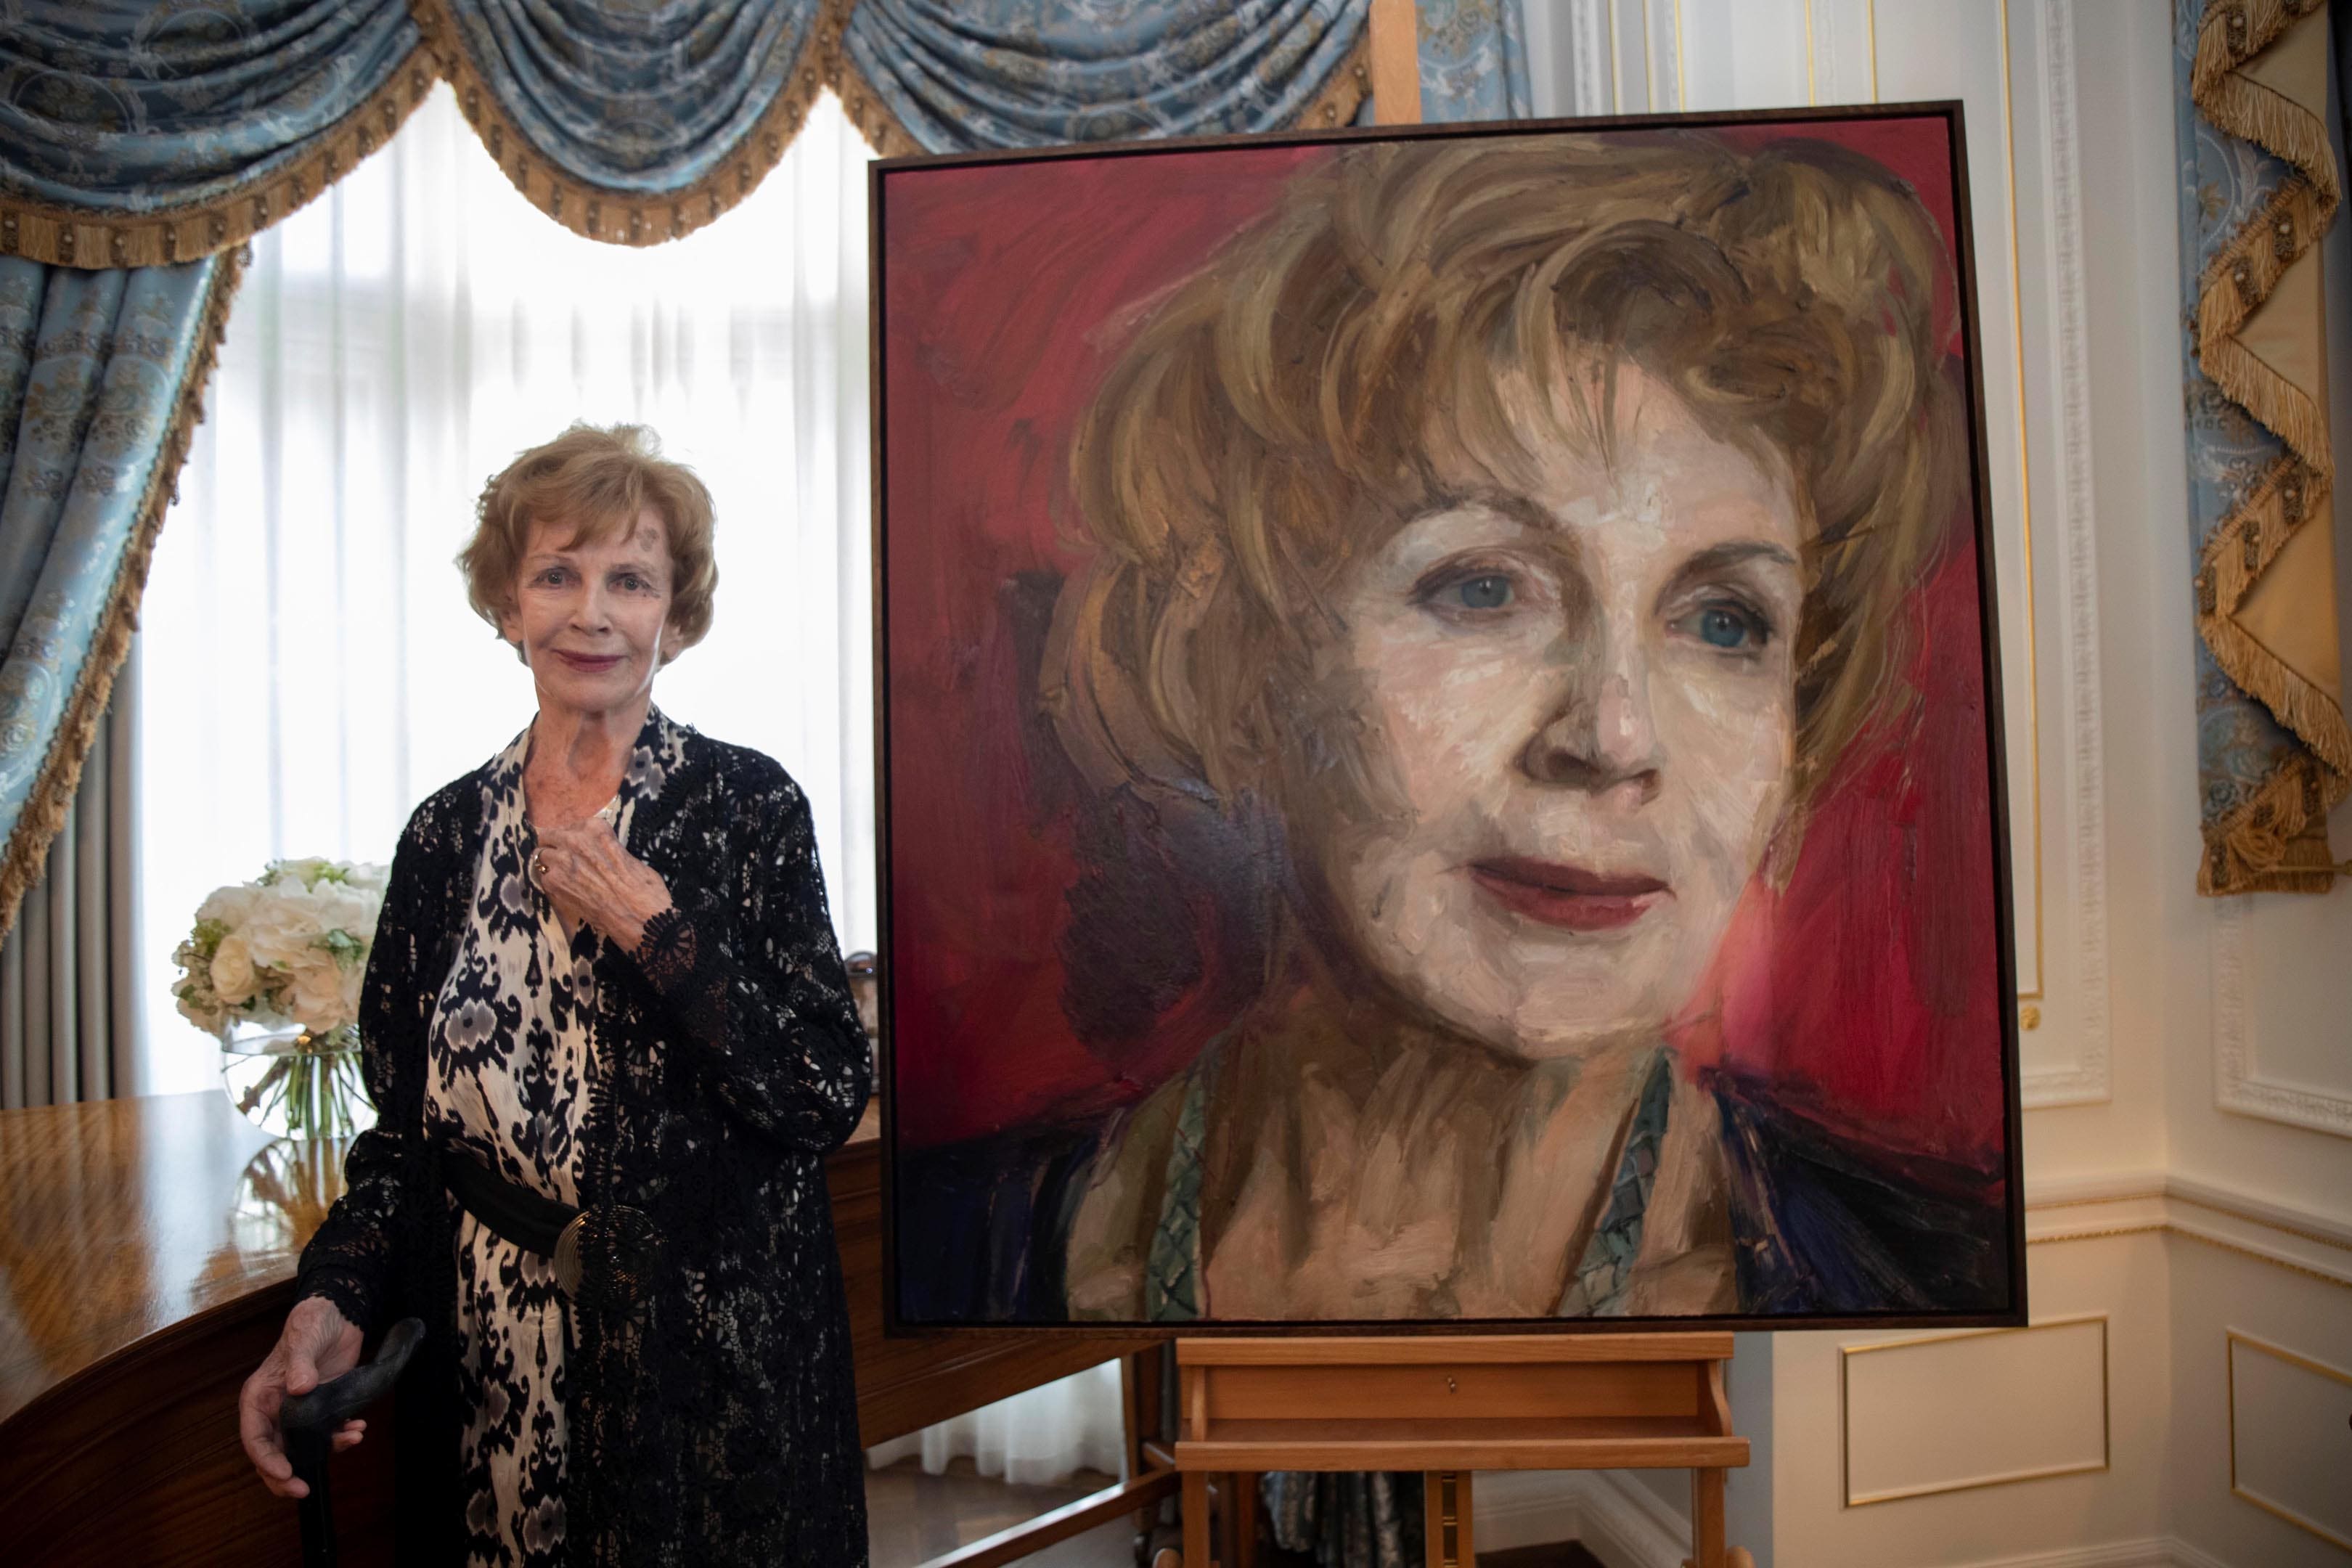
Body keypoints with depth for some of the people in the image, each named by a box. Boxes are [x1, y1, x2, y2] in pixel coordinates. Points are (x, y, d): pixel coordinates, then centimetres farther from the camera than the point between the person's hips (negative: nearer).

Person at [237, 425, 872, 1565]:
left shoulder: (748, 805, -9)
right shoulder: (446, 833, 2)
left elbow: (830, 1101, -14)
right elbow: (404, 1127, 6)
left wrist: (656, 929, -19)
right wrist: (334, 1302, -10)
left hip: (710, 1356, -3)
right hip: (489, 1369, 3)